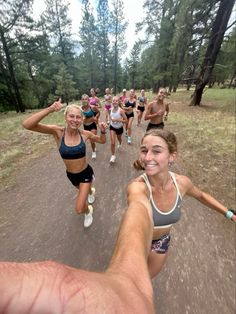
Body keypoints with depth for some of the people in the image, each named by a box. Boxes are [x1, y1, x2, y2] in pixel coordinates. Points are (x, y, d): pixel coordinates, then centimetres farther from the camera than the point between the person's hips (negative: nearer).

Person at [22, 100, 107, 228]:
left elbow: (102, 141, 0)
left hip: (85, 173, -2)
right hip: (71, 175, 2)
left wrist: (103, 131, -20)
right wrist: (50, 109, -40)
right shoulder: (58, 132, -20)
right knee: (83, 190, 34)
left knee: (79, 209, -2)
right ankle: (91, 191, 72)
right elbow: (27, 125, -32)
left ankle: (88, 211, 36)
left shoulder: (85, 134, -17)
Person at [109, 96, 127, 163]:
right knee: (112, 143, -8)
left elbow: (126, 120, -24)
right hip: (112, 127, 2)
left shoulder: (121, 110, -24)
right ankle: (113, 155, 7)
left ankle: (120, 143, 66)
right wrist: (111, 119, 2)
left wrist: (117, 120, -32)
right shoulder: (111, 109, -9)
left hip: (119, 128, -2)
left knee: (119, 139, 27)